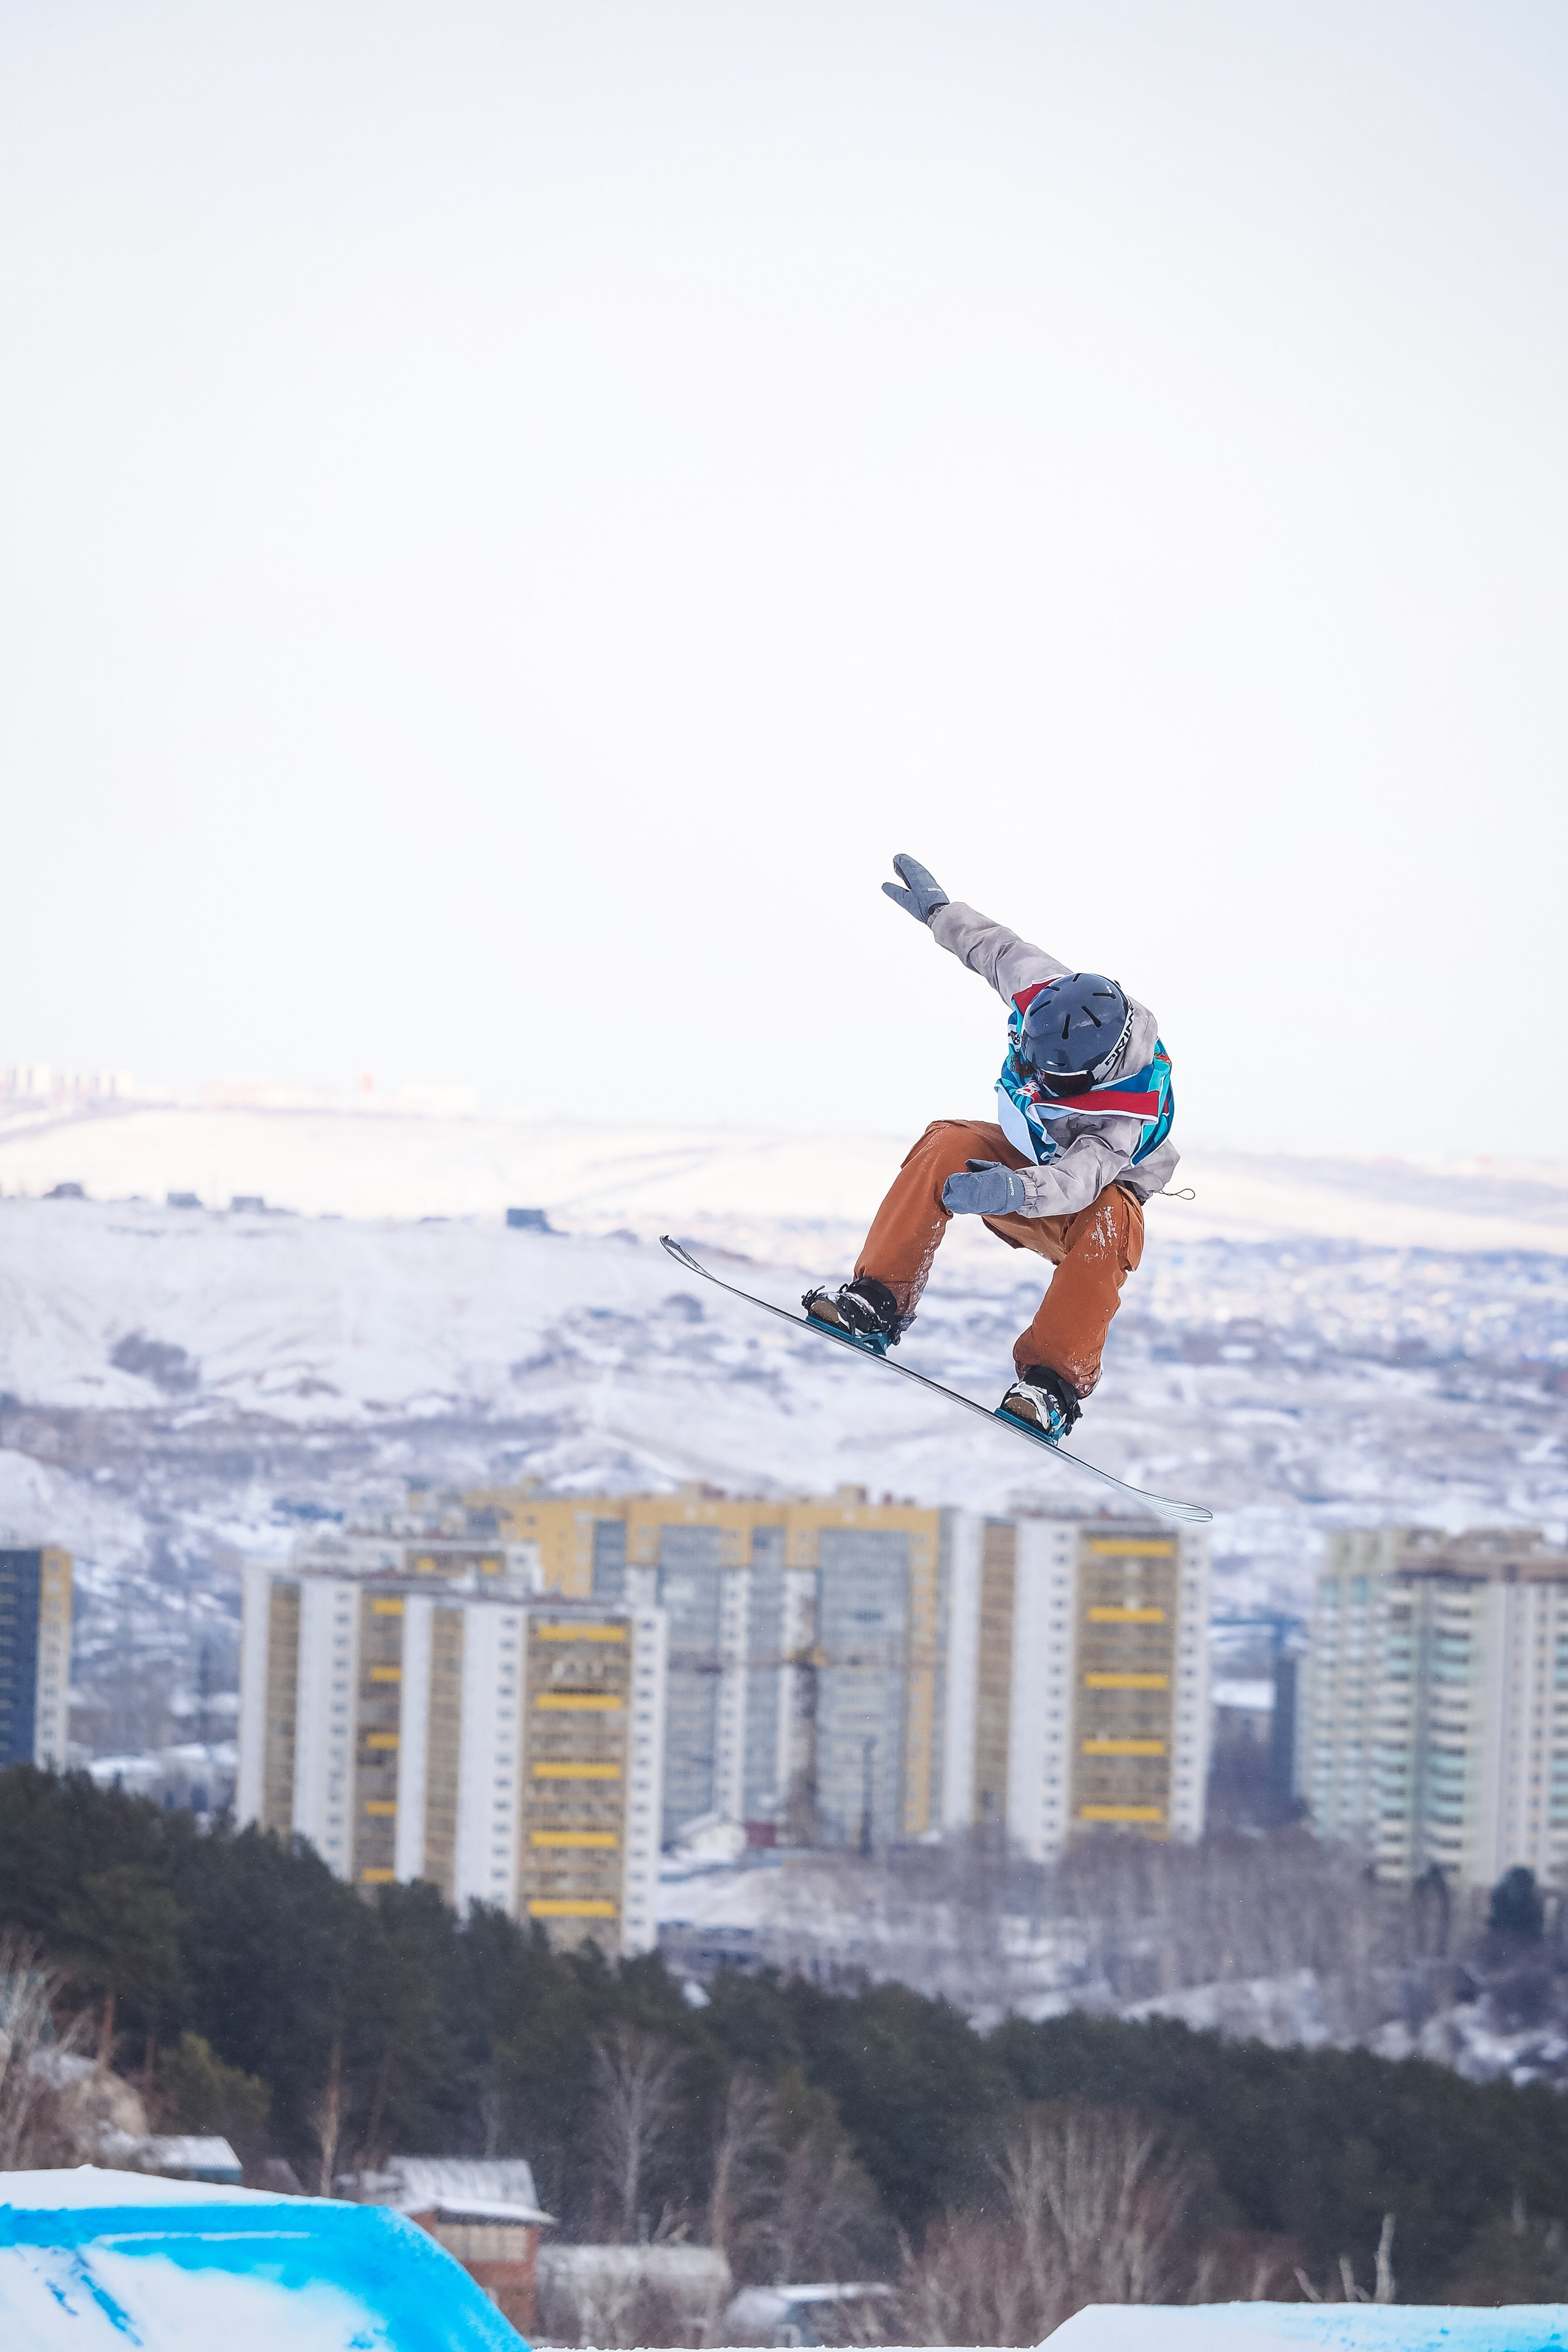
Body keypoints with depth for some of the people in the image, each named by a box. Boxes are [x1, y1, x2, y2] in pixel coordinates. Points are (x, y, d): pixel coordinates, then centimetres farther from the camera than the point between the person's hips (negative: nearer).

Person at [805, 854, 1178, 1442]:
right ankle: (875, 1302, -27)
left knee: (1105, 1223, -40)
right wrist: (939, 910, 10)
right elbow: (999, 949, -3)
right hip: (1022, 1162, 5)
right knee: (947, 1146, -26)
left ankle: (1051, 1384, -42)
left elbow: (1080, 1178, -54)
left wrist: (1015, 1191, -72)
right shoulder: (1050, 996, -24)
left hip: (1096, 1193, -5)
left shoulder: (1126, 1113, -38)